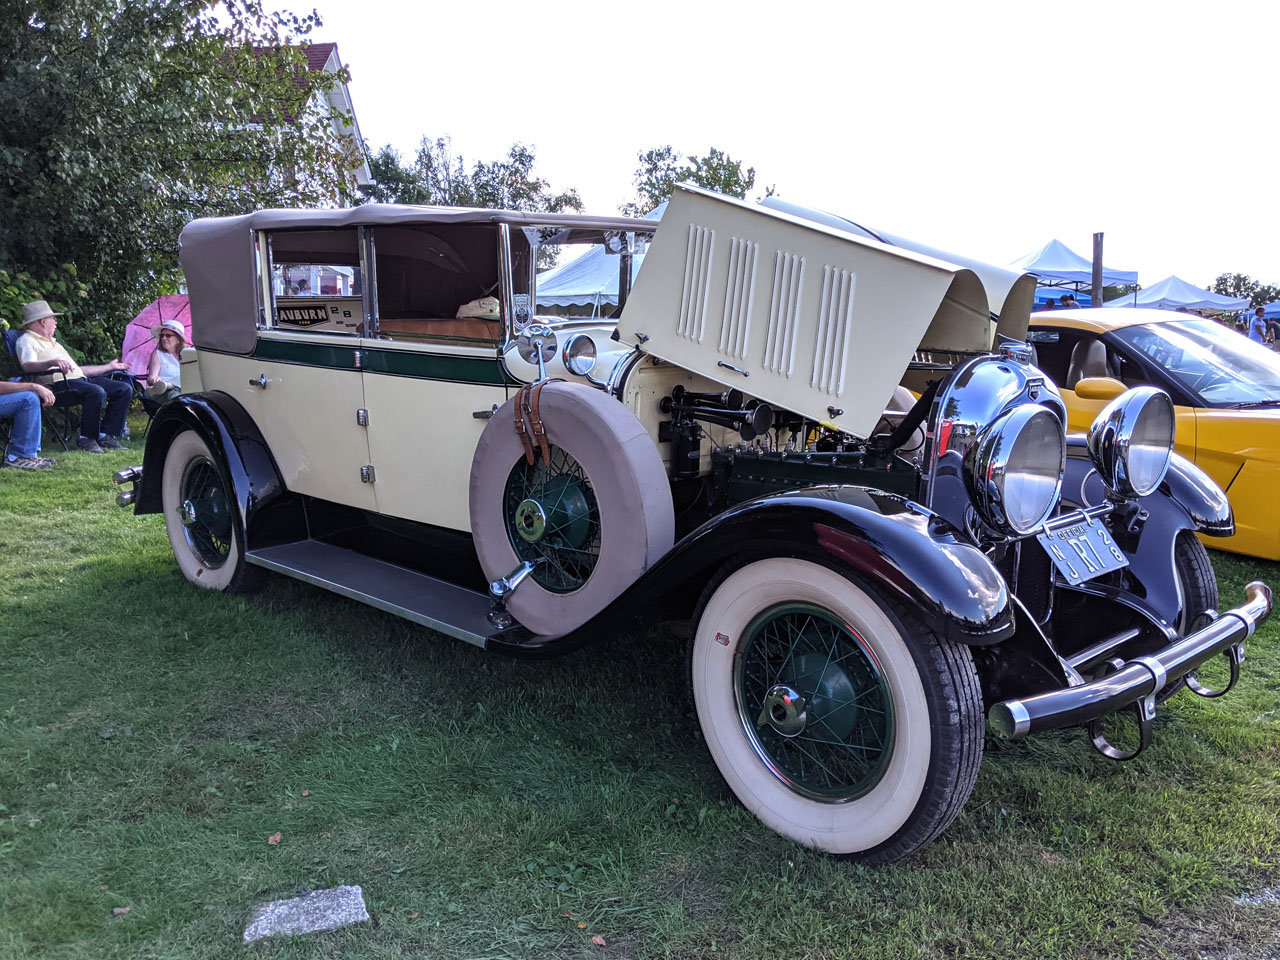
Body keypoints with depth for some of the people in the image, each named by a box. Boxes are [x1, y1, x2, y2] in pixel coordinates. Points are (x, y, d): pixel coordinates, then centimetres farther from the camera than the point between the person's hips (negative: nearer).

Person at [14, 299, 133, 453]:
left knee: (125, 388, -5)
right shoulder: (26, 341, 4)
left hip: (80, 379, 9)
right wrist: (52, 362, -37)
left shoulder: (52, 341, 34)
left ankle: (106, 435, -9)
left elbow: (77, 369, 35)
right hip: (58, 384, -9)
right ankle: (87, 439, -22)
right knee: (97, 392, -36)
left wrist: (109, 366, 39)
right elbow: (28, 366, -18)